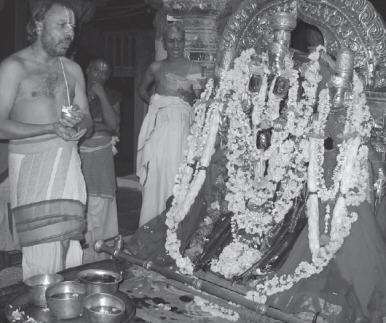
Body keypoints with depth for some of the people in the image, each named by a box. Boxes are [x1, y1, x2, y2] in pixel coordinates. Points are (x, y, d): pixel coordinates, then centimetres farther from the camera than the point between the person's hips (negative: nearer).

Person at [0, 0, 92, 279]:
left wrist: (79, 123, -7)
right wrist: (52, 128, -17)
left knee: (70, 241, 1)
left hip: (69, 162, 5)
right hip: (31, 162, -5)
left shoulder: (72, 70, 16)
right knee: (42, 246, -9)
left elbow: (88, 124, 17)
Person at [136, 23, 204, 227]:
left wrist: (193, 98, -18)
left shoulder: (194, 68, 5)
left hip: (180, 124, -3)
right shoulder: (156, 68, 13)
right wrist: (152, 101, 12)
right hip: (158, 124, 3)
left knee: (175, 171, -8)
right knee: (155, 174, 1)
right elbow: (142, 90, 28)